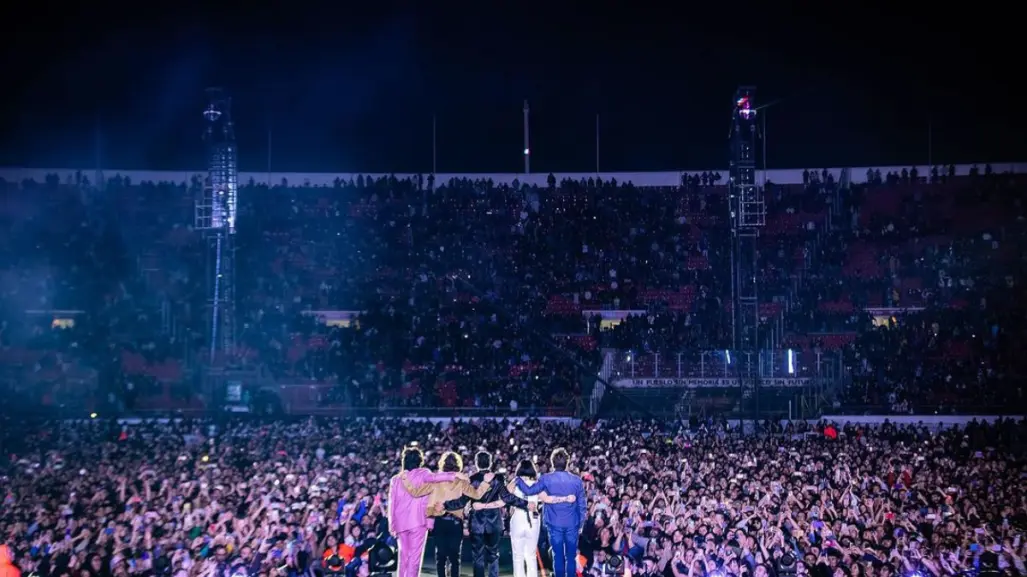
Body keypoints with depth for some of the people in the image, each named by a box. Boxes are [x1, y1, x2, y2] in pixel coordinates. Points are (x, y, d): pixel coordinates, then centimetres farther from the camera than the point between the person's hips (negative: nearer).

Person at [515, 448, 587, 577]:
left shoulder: (546, 479, -8)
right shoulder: (577, 480, -3)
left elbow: (529, 491, -7)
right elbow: (582, 505, 0)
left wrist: (518, 479, 8)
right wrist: (581, 524, 10)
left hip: (555, 524, -1)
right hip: (572, 524, 1)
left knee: (558, 557, 8)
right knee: (571, 557, 9)